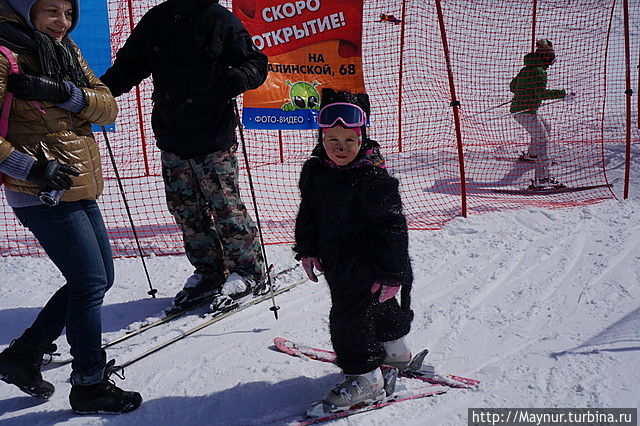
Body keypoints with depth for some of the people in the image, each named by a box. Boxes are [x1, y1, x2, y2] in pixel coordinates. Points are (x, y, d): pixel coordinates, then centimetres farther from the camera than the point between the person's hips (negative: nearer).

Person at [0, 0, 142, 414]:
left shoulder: (68, 53, 11)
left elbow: (108, 107, -1)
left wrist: (61, 92, -17)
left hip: (81, 190, 9)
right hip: (43, 195, -9)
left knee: (99, 278, 15)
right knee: (92, 283, -5)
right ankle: (89, 385, 14)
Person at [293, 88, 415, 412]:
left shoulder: (373, 178, -22)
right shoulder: (314, 172, -2)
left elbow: (391, 227, -20)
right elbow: (308, 214, 12)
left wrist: (391, 273, -19)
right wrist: (307, 250, 11)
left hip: (367, 266, -7)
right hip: (337, 263, 8)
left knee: (349, 316, -5)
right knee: (377, 306, 25)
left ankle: (365, 377, 11)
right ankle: (394, 349, 48)